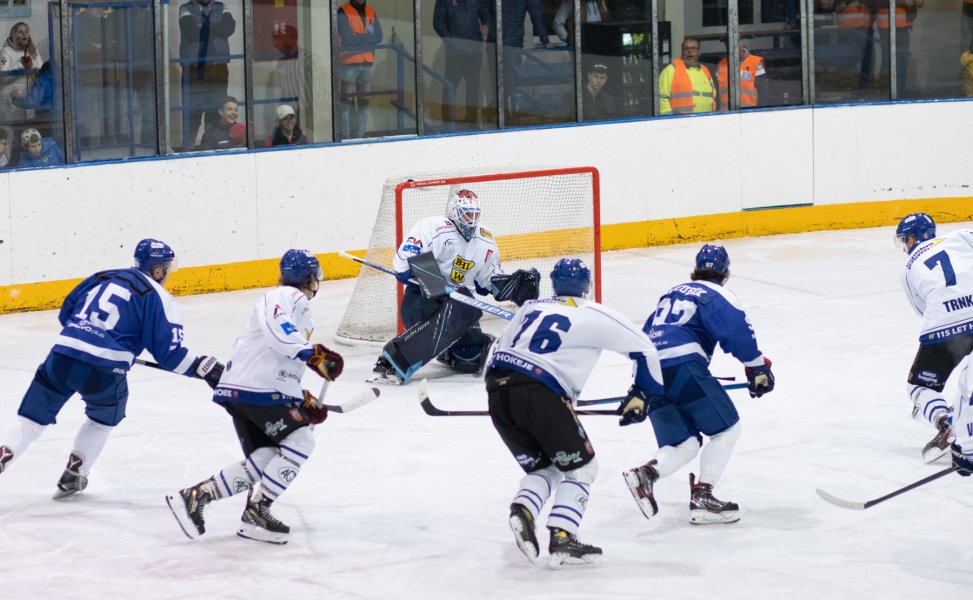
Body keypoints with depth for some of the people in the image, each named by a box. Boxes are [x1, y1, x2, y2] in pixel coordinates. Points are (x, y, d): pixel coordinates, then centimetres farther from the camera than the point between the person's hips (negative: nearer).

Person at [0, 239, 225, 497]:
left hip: (61, 358, 3)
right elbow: (168, 353, -3)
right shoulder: (159, 298, 3)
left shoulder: (102, 277, 20)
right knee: (104, 418, 27)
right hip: (103, 371, -3)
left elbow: (65, 314, 25)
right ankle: (73, 477, 29)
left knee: (32, 418, 10)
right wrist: (203, 367, 5)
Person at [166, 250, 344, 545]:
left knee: (262, 461, 3)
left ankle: (193, 497, 2)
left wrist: (303, 399, 24)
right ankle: (256, 512, -10)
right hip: (256, 387, -10)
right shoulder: (290, 297, -5)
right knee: (299, 442, -10)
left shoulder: (298, 310, 29)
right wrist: (312, 354, -32)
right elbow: (276, 331, -26)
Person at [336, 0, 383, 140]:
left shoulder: (371, 12, 13)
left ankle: (359, 135, 10)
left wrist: (357, 37, -8)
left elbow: (378, 37, 1)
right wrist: (367, 37, -5)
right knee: (346, 101, -8)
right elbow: (347, 38, -14)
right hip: (349, 62, -5)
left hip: (368, 62, 5)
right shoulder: (343, 12, -3)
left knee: (364, 101, 6)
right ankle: (345, 137, -9)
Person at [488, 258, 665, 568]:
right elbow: (644, 349, 11)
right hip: (540, 394, -6)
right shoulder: (595, 316, 9)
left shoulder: (531, 308, 24)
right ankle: (562, 538, -6)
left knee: (543, 467, 20)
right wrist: (640, 395, 23)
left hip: (497, 390, 6)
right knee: (580, 466, 8)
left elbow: (500, 348, 28)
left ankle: (522, 510, -8)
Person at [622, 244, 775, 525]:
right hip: (683, 366, -7)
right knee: (726, 428, 2)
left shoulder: (673, 293, 29)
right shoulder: (715, 294, 5)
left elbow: (644, 335, 35)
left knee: (684, 445, 9)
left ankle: (647, 473, -18)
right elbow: (737, 331, -10)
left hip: (649, 372, 7)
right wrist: (757, 367, -1)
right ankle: (701, 497, -9)